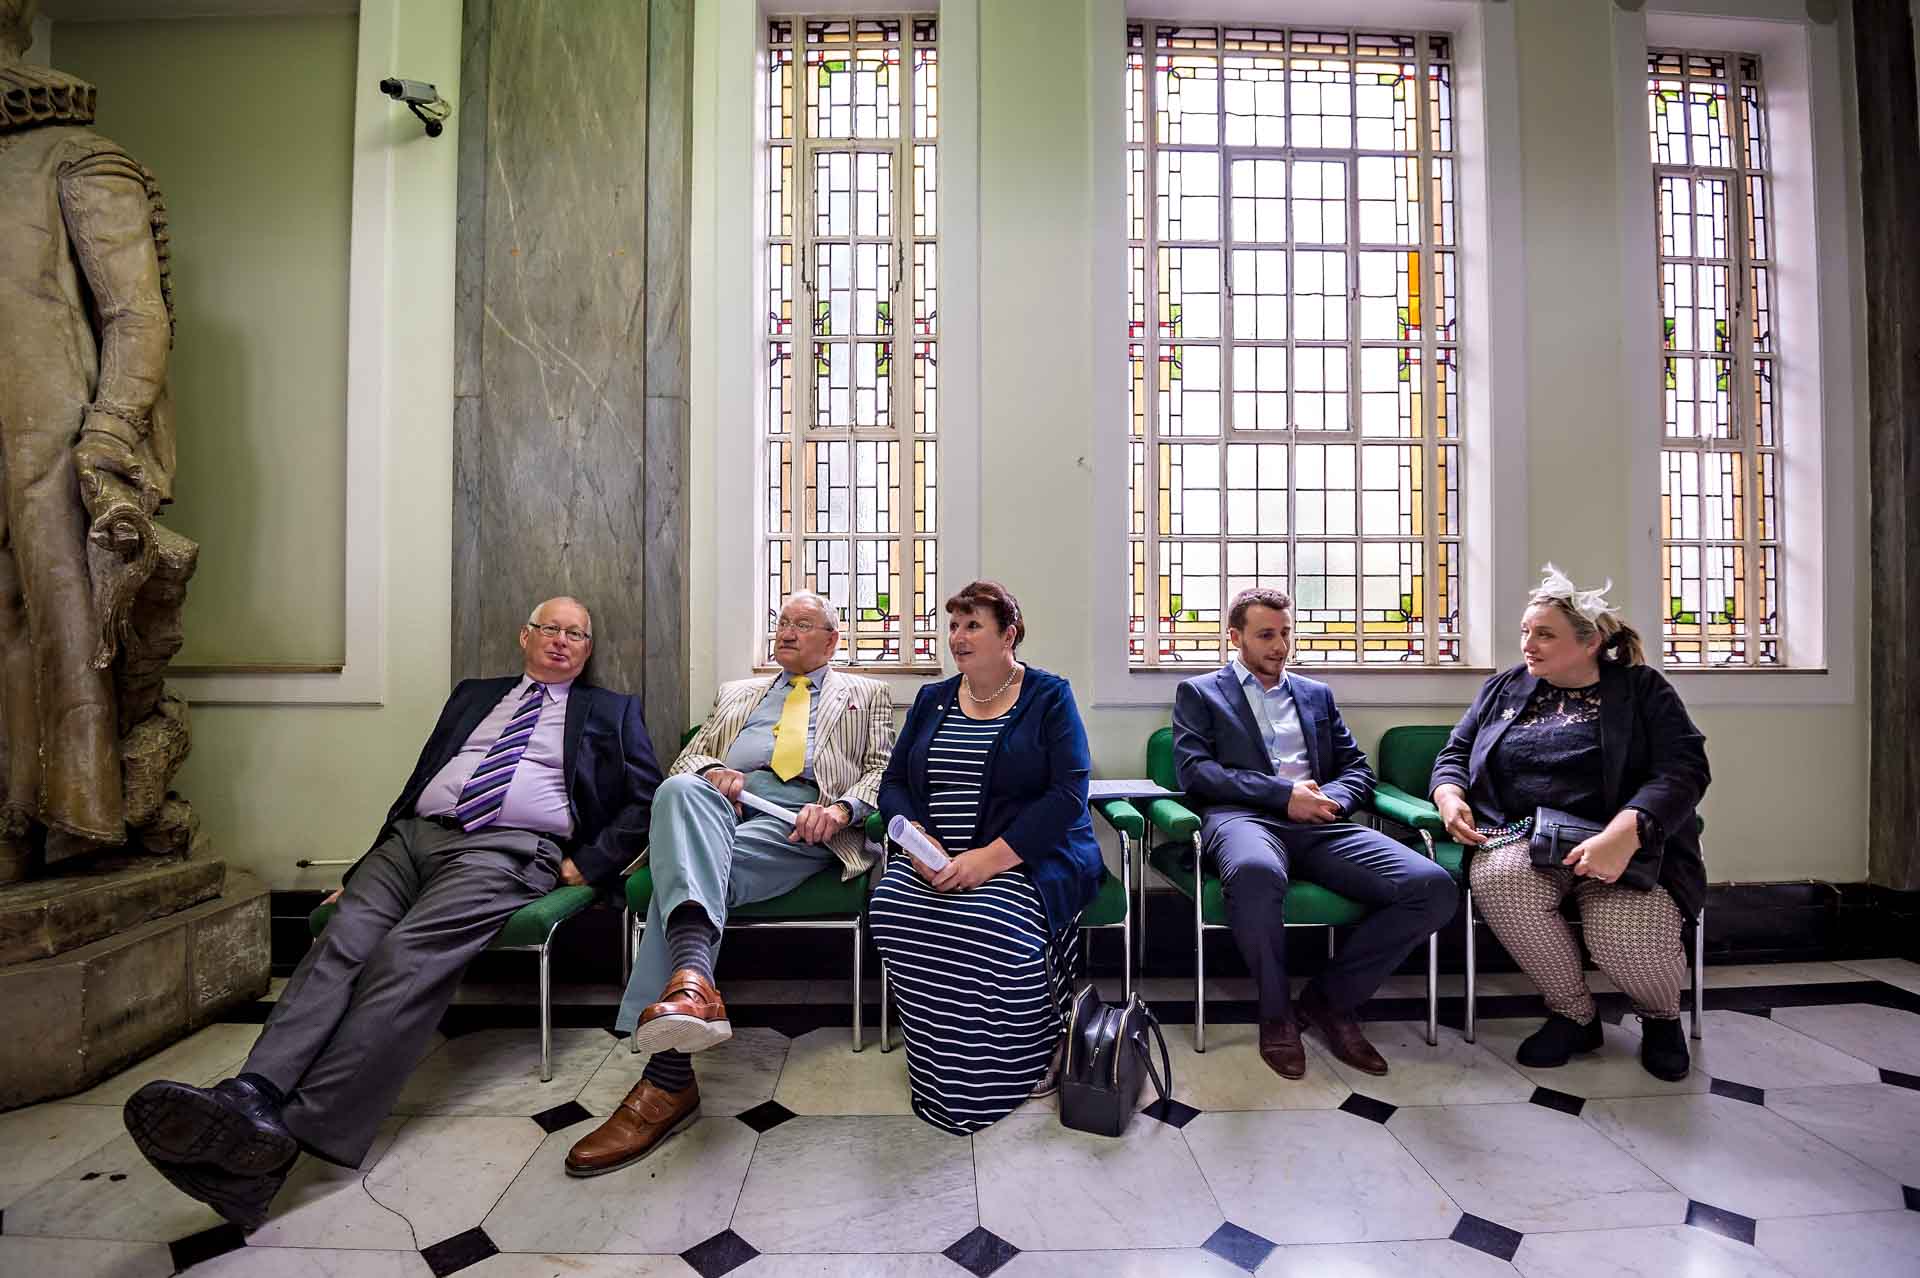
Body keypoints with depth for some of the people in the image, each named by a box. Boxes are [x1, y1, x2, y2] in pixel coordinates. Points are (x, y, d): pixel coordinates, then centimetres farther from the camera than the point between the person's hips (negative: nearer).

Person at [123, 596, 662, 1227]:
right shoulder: (472, 695, 27)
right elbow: (418, 780, 24)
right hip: (416, 835, 4)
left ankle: (295, 1132, -36)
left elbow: (647, 797, 5)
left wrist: (585, 863, -6)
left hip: (506, 849, -4)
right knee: (343, 936, -23)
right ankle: (250, 1096, -37)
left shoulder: (611, 711, 15)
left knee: (407, 956, -27)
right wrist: (363, 868, 13)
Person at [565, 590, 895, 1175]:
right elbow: (689, 756, 25)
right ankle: (692, 985, -54)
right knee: (679, 789, -35)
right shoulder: (735, 693, 36)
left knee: (688, 868, -31)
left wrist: (840, 809, -11)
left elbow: (884, 769, 10)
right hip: (723, 804, 3)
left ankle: (667, 1079, -38)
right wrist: (713, 772, -1)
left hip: (802, 820, -3)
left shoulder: (866, 695, 25)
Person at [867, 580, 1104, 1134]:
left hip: (1029, 859, -4)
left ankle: (1030, 1056, -1)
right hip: (936, 861, 4)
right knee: (890, 908, -26)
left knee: (994, 926, -34)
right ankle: (940, 1063, -2)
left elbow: (1068, 793, -10)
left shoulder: (1049, 696, 1)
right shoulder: (931, 699, 16)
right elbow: (893, 783, 11)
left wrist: (993, 857, -21)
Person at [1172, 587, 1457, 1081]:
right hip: (1245, 816, -4)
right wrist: (1283, 793, -10)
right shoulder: (1199, 692, 13)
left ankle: (1329, 998, 0)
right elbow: (1193, 770, -2)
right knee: (1256, 872, -41)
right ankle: (1276, 1011, -11)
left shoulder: (1318, 694, 28)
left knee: (1435, 887, -20)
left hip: (1320, 823, 5)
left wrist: (1329, 796, -3)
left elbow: (1358, 770, 22)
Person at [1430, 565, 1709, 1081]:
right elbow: (1455, 753, 20)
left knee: (1629, 938, -30)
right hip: (1520, 835, 2)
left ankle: (1661, 1016, 12)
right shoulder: (1503, 688, 17)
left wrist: (1624, 835, -24)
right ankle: (1574, 1014, -7)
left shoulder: (1641, 689, 7)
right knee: (1498, 881, -33)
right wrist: (1449, 795, -4)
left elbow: (1683, 768, -6)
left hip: (1625, 840, -1)